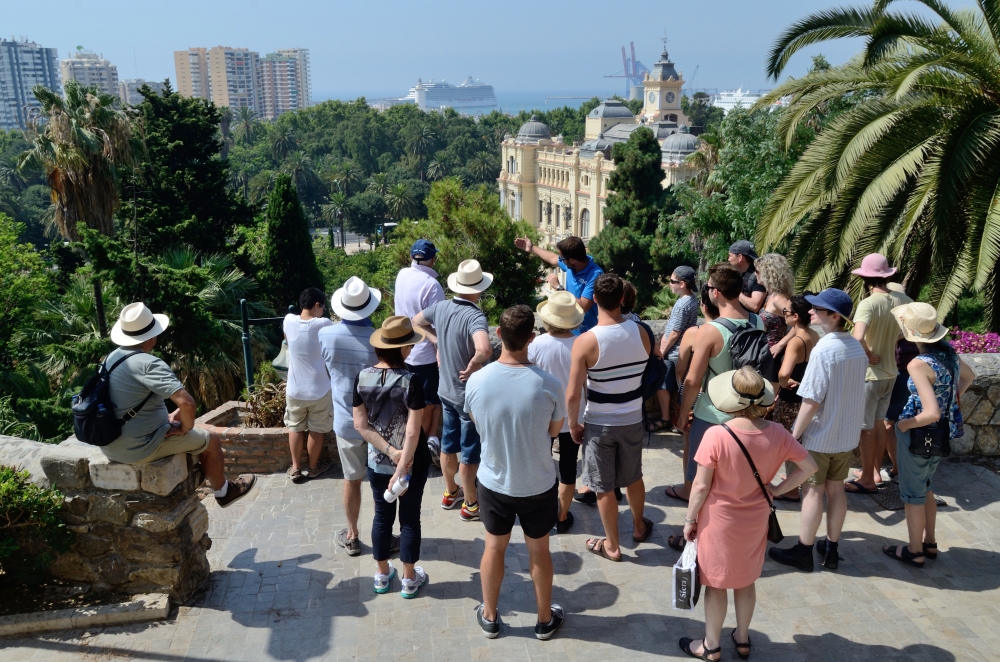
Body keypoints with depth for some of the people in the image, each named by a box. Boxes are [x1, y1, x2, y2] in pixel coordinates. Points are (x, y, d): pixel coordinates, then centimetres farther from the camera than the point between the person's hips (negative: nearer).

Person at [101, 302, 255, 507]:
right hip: (138, 448, -9)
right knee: (210, 439, 11)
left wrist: (166, 418, 13)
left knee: (179, 415, 31)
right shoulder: (149, 364, -25)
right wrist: (186, 428, -13)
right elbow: (188, 403, -33)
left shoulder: (112, 357, 3)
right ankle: (223, 491, 33)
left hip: (110, 445, 9)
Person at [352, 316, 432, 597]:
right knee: (410, 518, 13)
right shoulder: (412, 381, -21)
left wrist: (390, 452, -9)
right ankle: (409, 579, 27)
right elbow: (413, 431, -23)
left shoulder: (362, 378, -9)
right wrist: (402, 469, -18)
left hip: (377, 462, 4)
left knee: (382, 516, 19)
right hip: (412, 463, -3)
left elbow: (360, 425, -8)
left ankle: (382, 575, 34)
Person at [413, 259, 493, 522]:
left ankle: (450, 493, 41)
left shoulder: (440, 307, -5)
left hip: (446, 390, 7)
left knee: (449, 444, 23)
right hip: (469, 395, -7)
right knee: (470, 451, 10)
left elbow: (417, 322, 15)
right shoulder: (475, 316, -28)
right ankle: (471, 505, 25)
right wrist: (471, 369, -29)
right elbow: (484, 350, -47)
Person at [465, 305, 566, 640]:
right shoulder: (548, 385, -24)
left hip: (493, 483, 1)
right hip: (538, 486, -1)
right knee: (539, 552, 19)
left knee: (494, 548, 22)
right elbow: (554, 430, -6)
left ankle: (489, 616, 40)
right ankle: (545, 619, 39)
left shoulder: (476, 381, -19)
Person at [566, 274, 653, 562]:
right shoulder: (641, 333, -9)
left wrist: (573, 424, -5)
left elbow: (572, 395, -20)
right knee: (633, 477, 26)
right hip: (633, 420, 4)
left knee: (604, 488, 13)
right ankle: (639, 527, 47)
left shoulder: (586, 341, -22)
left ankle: (612, 546, 27)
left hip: (599, 424, -4)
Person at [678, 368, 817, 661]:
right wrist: (777, 489, 2)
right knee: (746, 579, 23)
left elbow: (701, 486, -19)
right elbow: (809, 466, -4)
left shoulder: (716, 435, -26)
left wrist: (689, 519, -5)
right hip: (755, 520, 4)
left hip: (720, 520, -4)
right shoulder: (777, 433, -13)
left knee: (715, 582, 13)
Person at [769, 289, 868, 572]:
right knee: (836, 489, 16)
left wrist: (795, 434, -13)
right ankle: (831, 549, 26)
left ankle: (803, 552, 16)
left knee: (813, 491, 4)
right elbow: (854, 390, 10)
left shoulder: (823, 349, -23)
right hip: (847, 433, 7)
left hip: (819, 435, -7)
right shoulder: (857, 347, 1)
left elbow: (811, 401, -22)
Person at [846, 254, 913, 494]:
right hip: (890, 373, 7)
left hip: (869, 375, -7)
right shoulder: (902, 300, -1)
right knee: (879, 423, 21)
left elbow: (858, 338, -38)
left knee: (866, 428, 5)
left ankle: (867, 480, 15)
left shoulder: (868, 304, -23)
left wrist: (869, 355, -18)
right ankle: (875, 472, 33)